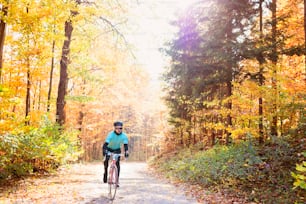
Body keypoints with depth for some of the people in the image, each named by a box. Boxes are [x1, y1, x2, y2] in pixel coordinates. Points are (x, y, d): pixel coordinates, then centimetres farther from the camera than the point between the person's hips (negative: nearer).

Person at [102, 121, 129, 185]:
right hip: (109, 149, -2)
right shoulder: (111, 134, -29)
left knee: (117, 164, -9)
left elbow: (125, 144, -27)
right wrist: (104, 151, -52)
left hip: (117, 150, 2)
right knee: (106, 160, -25)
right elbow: (106, 143, -36)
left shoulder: (124, 136, -22)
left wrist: (126, 152, -45)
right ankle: (105, 172, 0)